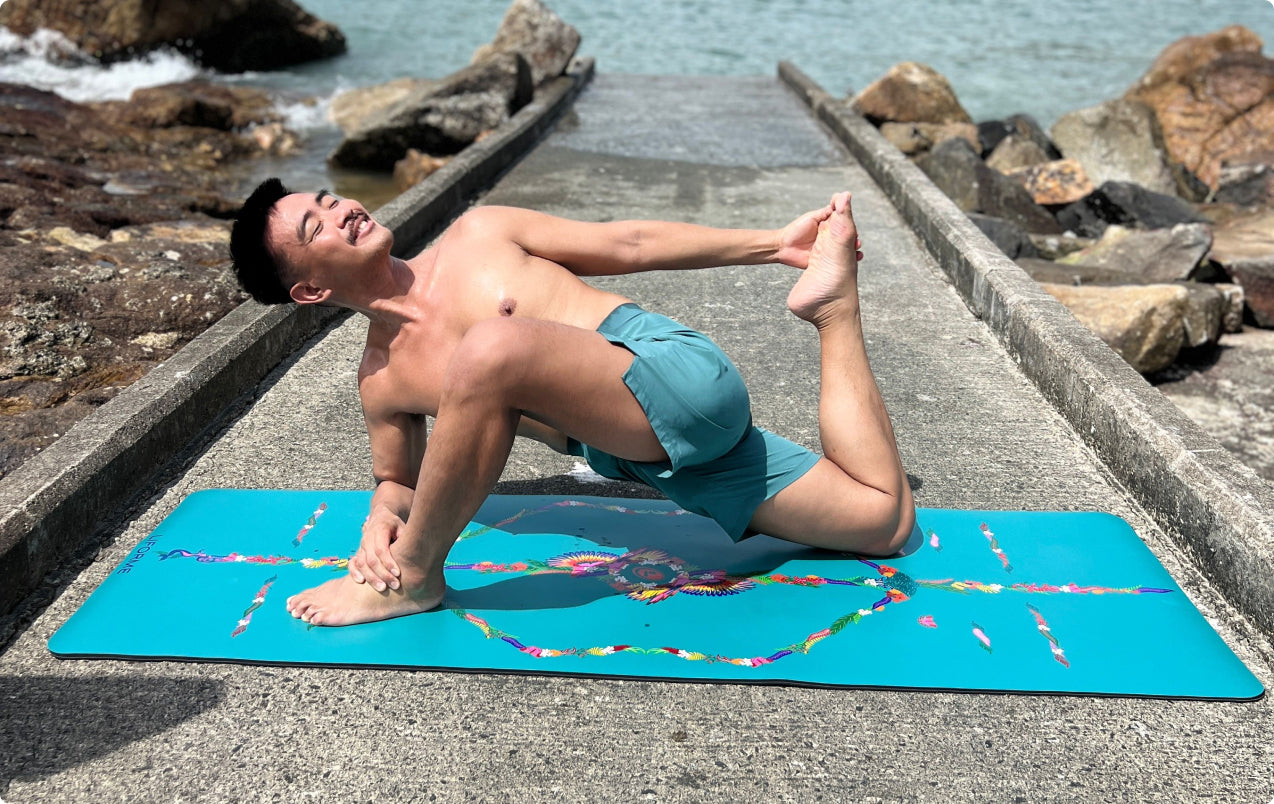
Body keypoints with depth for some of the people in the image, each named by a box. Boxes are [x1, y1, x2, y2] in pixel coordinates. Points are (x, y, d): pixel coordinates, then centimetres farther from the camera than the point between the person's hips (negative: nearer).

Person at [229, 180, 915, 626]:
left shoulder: (478, 234, 9)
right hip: (641, 452, 3)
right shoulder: (380, 381, 12)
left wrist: (776, 244, 10)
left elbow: (628, 244, 11)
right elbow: (398, 478, 24)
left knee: (490, 347, -31)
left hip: (677, 370, -3)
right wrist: (382, 518, -3)